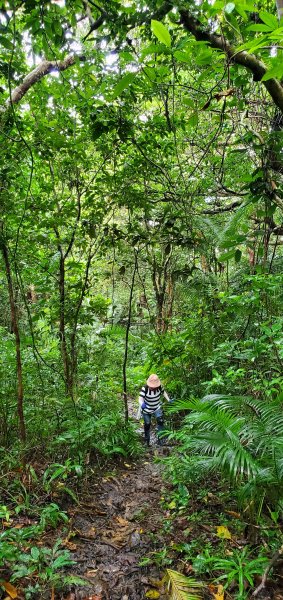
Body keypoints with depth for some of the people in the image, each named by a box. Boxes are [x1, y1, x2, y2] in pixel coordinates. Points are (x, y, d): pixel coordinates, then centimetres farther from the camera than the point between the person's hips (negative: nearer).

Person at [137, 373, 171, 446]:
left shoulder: (159, 387, -21)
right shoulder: (144, 389, -32)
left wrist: (168, 400, -9)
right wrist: (142, 404, -61)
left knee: (160, 421, -19)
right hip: (146, 409, -2)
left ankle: (160, 438, -5)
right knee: (147, 424, 12)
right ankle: (147, 440, 37)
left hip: (157, 408, 2)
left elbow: (163, 392, 1)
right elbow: (140, 399, -39)